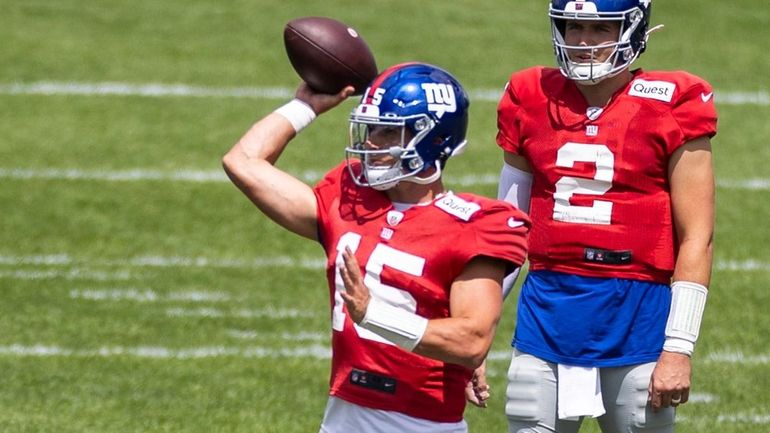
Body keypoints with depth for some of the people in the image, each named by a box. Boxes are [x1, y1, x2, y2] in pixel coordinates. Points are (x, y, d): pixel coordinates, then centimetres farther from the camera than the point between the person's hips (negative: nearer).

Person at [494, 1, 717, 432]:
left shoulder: (671, 107, -4)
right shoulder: (532, 101, 8)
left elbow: (696, 238, -5)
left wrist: (679, 349, -10)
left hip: (635, 317, -4)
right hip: (547, 313, 4)